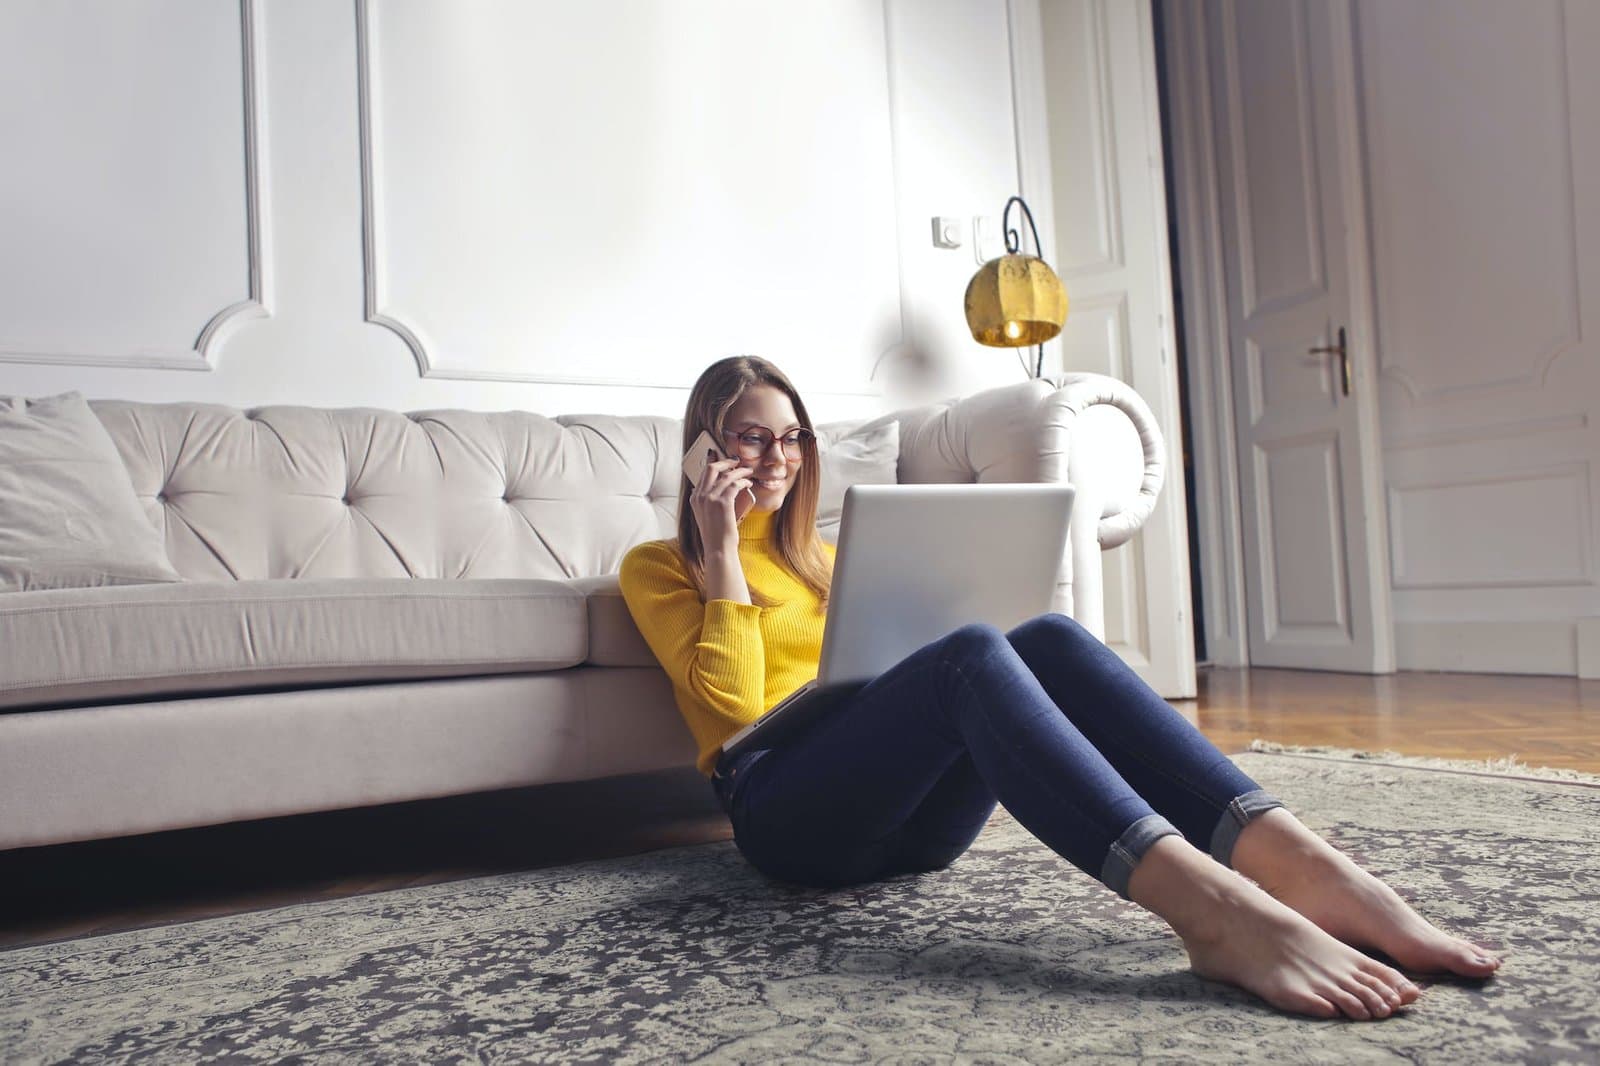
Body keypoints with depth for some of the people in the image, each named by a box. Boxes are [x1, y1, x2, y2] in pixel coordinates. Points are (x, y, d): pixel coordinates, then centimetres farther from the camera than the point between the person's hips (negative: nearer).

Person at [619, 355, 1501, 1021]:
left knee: (1047, 639, -25)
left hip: (909, 813, 5)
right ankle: (1213, 907, -54)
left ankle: (1297, 864, -41)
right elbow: (734, 697, -3)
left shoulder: (816, 555, 31)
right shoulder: (657, 567, 13)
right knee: (970, 652, -34)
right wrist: (722, 550, -3)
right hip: (785, 809, -5)